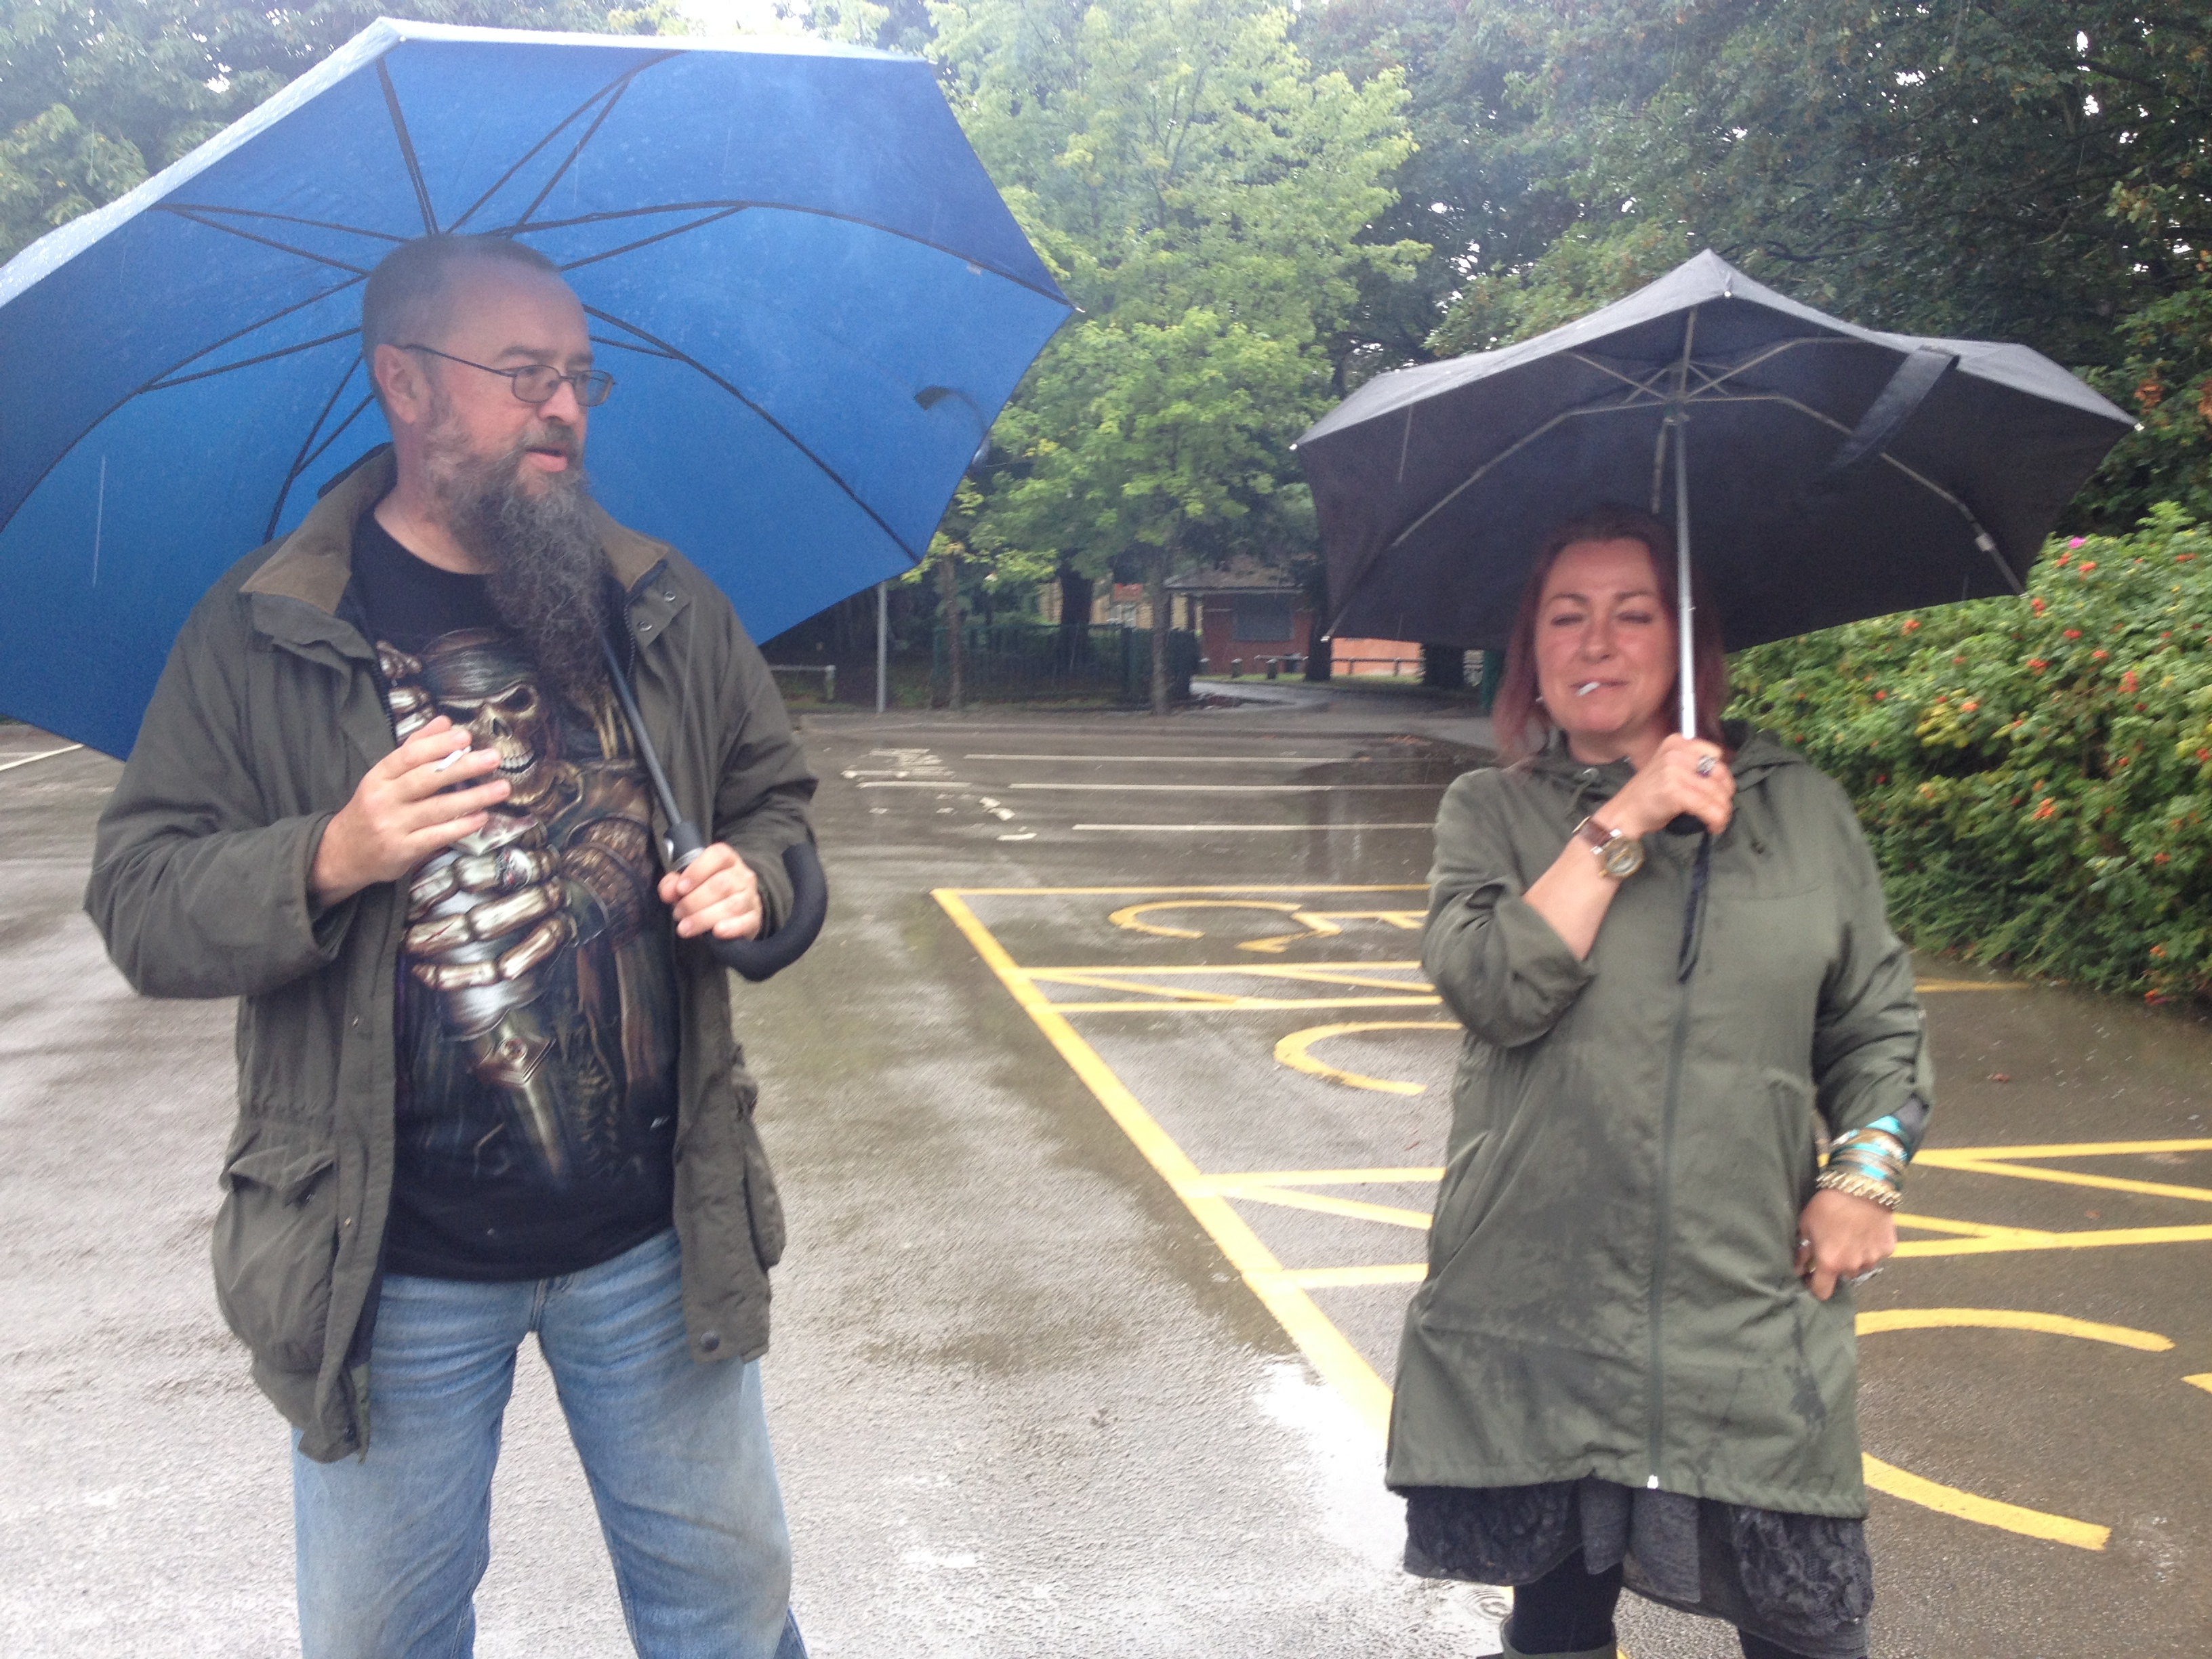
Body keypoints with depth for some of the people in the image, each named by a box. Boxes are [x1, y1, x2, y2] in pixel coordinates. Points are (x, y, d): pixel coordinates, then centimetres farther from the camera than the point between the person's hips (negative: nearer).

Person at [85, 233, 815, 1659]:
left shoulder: (666, 608, 3)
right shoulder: (259, 637, -6)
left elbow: (775, 795, 13)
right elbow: (140, 905, -7)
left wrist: (753, 880, -9)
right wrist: (330, 859, -25)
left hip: (657, 1235, 2)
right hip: (392, 1266, -2)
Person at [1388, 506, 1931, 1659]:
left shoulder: (1801, 806, 8)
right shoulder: (1491, 813, 3)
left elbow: (1879, 1019, 14)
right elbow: (1496, 989, -15)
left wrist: (1866, 1169, 0)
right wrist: (1624, 823, -14)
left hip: (1752, 1312, 1)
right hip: (1538, 1316, -1)